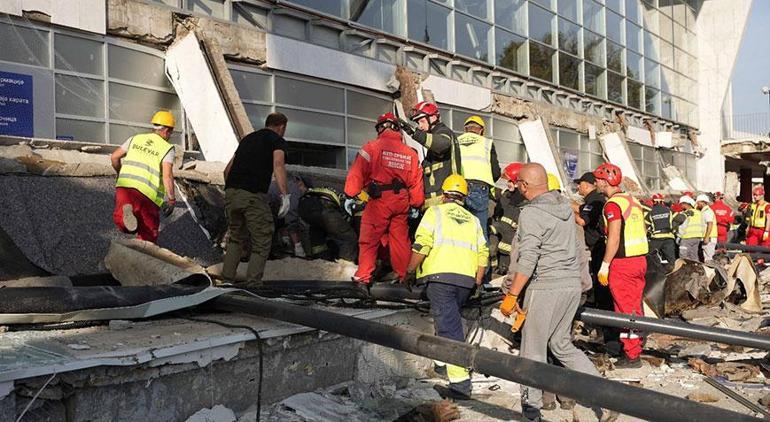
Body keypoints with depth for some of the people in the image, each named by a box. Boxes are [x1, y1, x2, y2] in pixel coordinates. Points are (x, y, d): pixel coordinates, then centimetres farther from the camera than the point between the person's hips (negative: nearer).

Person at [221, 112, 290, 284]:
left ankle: (227, 278, 19)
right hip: (253, 195, -6)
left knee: (236, 237, 23)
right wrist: (285, 195, -20)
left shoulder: (247, 138, 26)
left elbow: (228, 169, 27)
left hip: (231, 192, 6)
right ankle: (252, 283, 0)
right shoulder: (277, 140, 8)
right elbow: (278, 164, -13)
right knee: (261, 243, 5)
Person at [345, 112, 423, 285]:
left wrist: (350, 195, -4)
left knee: (369, 239, 2)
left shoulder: (372, 147, -3)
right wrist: (416, 205, 20)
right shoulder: (410, 153, 11)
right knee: (400, 239, 14)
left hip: (379, 200, -4)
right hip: (401, 202, 4)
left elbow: (357, 173, -9)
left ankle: (363, 276, 1)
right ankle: (404, 275, 22)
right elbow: (416, 182, 12)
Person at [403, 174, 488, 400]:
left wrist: (410, 272, 3)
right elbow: (483, 253, 13)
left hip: (440, 275, -5)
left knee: (449, 326, -8)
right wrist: (477, 282, 19)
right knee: (450, 319, 25)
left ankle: (460, 382, -13)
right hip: (466, 279, 5)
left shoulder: (435, 212, 7)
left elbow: (421, 245, -5)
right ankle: (441, 361, 36)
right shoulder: (473, 220, 21)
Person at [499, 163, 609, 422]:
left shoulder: (531, 213, -14)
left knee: (533, 350, 4)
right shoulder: (565, 205, 9)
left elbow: (527, 261, -20)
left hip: (546, 287, -8)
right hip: (572, 284, 8)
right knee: (561, 344, 20)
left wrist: (511, 296, -16)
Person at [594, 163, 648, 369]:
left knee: (625, 310, -2)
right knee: (635, 306, 16)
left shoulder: (613, 204, -13)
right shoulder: (633, 201, 13)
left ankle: (631, 356, 3)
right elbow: (642, 232, 17)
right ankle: (636, 347, 25)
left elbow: (614, 238, -19)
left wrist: (605, 265, -16)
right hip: (640, 259, 9)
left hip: (622, 263, -9)